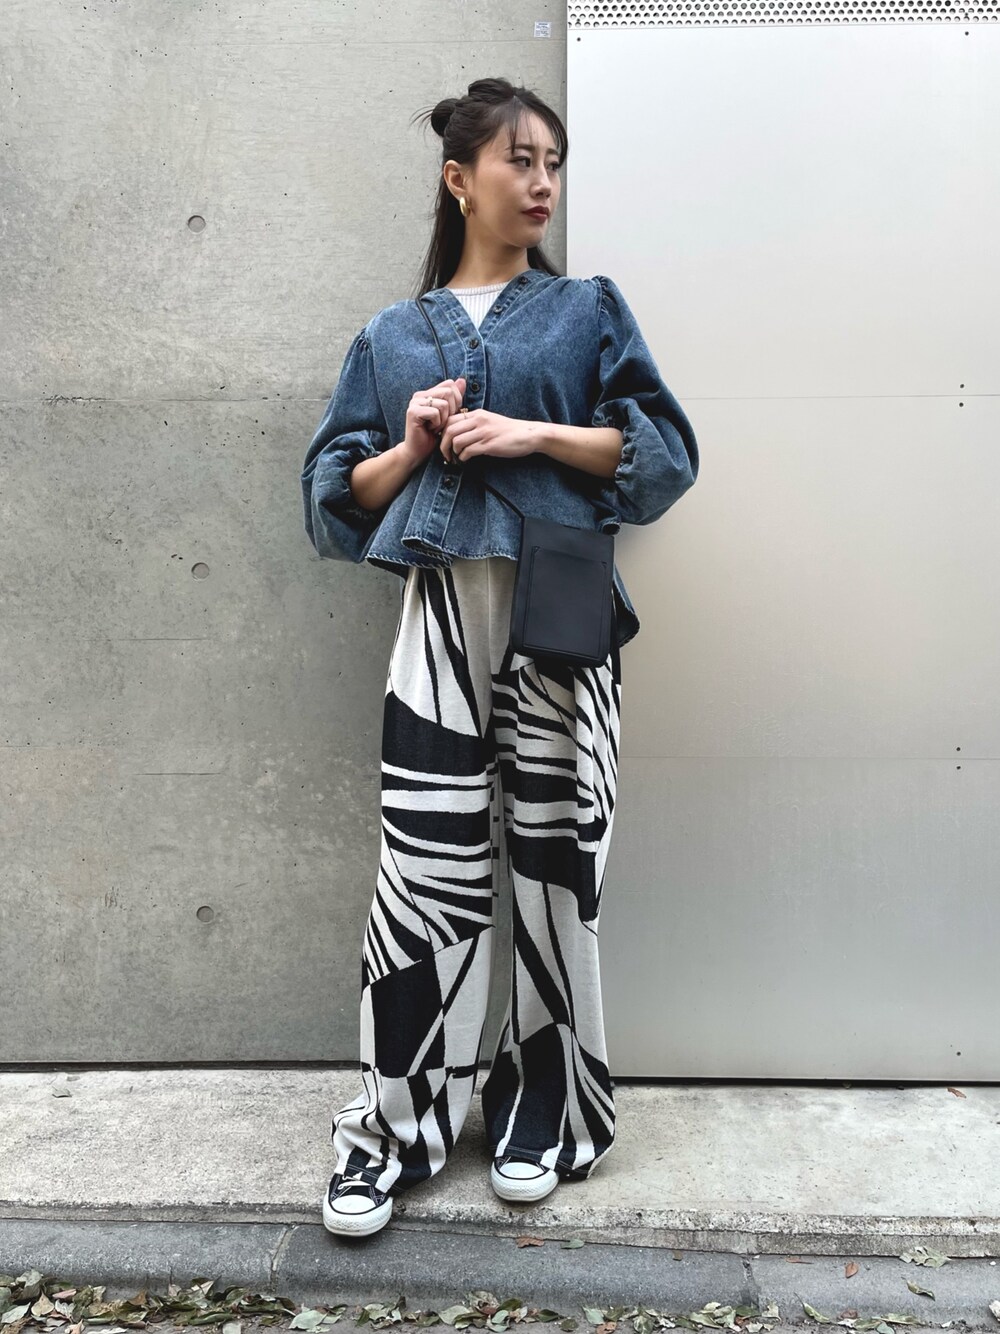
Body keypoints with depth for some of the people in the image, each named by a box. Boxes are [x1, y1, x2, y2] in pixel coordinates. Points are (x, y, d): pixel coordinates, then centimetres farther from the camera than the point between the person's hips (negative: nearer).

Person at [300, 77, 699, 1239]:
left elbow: (666, 452, 1)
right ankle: (396, 1122, 12)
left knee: (556, 864, 4)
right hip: (441, 614, 1)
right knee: (426, 873, -2)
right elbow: (337, 494, 13)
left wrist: (532, 433, -11)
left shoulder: (587, 311, 11)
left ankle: (545, 1109, 21)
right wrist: (409, 450, -7)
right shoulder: (391, 337, 15)